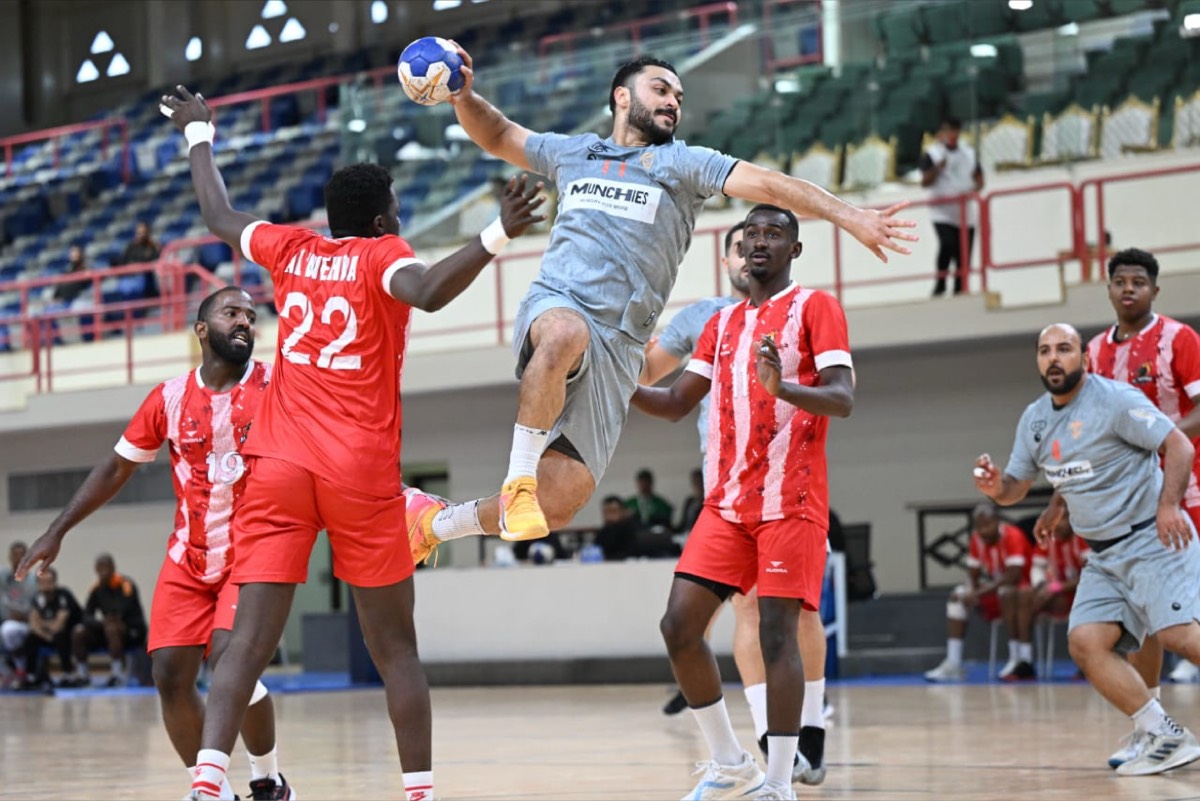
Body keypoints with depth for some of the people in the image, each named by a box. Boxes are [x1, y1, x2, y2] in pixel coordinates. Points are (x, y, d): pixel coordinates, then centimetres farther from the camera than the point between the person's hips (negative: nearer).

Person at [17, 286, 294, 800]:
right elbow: (116, 468, 10)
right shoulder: (170, 398, 1)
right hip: (189, 559, 4)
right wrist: (57, 531, 9)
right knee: (170, 676, -5)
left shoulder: (275, 387, -8)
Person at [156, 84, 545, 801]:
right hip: (361, 472, -3)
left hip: (278, 467, 3)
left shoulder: (292, 249, 14)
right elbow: (427, 291, -22)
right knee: (395, 647, 8)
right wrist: (497, 236, -30)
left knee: (251, 643, -6)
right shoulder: (383, 255, 2)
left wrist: (200, 135, 47)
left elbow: (220, 218, 32)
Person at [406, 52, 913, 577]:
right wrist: (464, 96, 13)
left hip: (617, 345, 1)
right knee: (566, 335, -42)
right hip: (554, 304, -1)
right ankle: (518, 477, -29)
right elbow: (496, 136, 34)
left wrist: (848, 216, -12)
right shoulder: (572, 153, 20)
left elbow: (765, 184, -1)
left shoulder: (682, 163, 12)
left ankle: (436, 521, 15)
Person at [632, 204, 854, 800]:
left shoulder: (814, 307, -1)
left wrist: (784, 388, -32)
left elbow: (842, 398, -13)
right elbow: (677, 404, 19)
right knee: (679, 623, -3)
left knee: (777, 633, -10)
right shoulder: (722, 323, 19)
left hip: (790, 501, -6)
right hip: (727, 503, 6)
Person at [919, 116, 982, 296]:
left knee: (963, 255, 2)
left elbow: (979, 179, 15)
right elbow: (925, 182, -7)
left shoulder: (969, 153, 13)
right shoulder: (931, 154, 0)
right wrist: (938, 168, -24)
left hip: (965, 213, 4)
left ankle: (959, 291, 9)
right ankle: (940, 286, -15)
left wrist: (972, 191, -6)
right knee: (947, 244, -26)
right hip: (942, 212, -4)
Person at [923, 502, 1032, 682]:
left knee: (1006, 592, -38)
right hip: (995, 588, 7)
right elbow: (972, 574, 4)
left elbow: (1014, 576, -30)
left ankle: (1019, 659, -35)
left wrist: (980, 592, -32)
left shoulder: (1012, 536, -21)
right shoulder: (977, 539, -1)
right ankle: (953, 664, -15)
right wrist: (971, 592, -19)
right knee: (958, 595, -7)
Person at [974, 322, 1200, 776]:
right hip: (1105, 555, 7)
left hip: (1153, 539, -7)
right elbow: (1016, 488, 16)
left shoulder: (1114, 399, -11)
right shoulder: (1034, 419, 10)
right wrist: (996, 488, -8)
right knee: (1086, 642, -8)